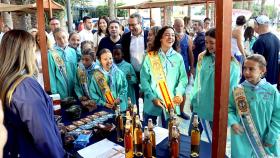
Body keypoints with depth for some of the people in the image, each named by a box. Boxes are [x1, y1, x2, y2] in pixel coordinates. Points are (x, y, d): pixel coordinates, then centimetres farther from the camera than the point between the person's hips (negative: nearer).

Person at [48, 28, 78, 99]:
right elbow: (52, 74, -8)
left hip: (74, 87, 4)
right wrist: (54, 91, -8)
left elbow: (76, 69, 9)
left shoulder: (72, 51, 3)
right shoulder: (51, 53, -10)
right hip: (61, 88, -4)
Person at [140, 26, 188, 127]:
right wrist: (152, 97, -12)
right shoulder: (150, 56, 0)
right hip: (152, 102, -1)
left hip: (171, 103, 1)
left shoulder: (178, 57, 4)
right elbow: (144, 79, -3)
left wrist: (179, 93, -15)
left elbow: (183, 78, 3)